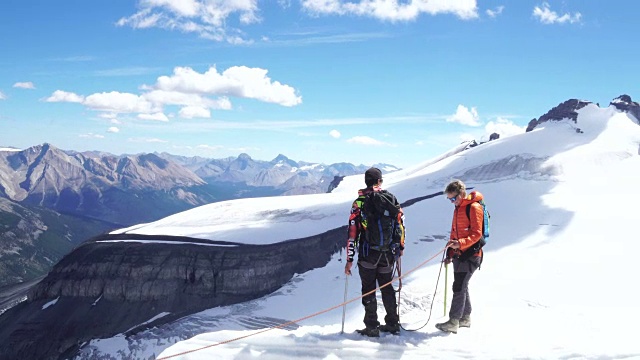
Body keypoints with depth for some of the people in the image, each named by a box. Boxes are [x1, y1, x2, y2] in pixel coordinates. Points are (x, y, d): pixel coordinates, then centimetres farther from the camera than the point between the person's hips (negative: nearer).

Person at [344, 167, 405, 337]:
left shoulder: (359, 203, -7)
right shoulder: (391, 199, 2)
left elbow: (352, 233, -8)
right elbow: (401, 224, 8)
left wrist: (349, 259, -3)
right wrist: (400, 246, 23)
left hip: (367, 254, -3)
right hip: (388, 254, 3)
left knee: (368, 289, 6)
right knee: (387, 287, 17)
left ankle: (372, 327, 7)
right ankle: (393, 324, 23)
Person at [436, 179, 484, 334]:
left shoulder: (474, 207, -12)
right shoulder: (458, 208, 17)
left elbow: (477, 234, -18)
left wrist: (460, 243, -30)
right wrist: (450, 253, 18)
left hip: (471, 254, -9)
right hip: (459, 254, 9)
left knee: (459, 287, -12)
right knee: (461, 286, 13)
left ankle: (453, 322, -12)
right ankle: (465, 317, 23)